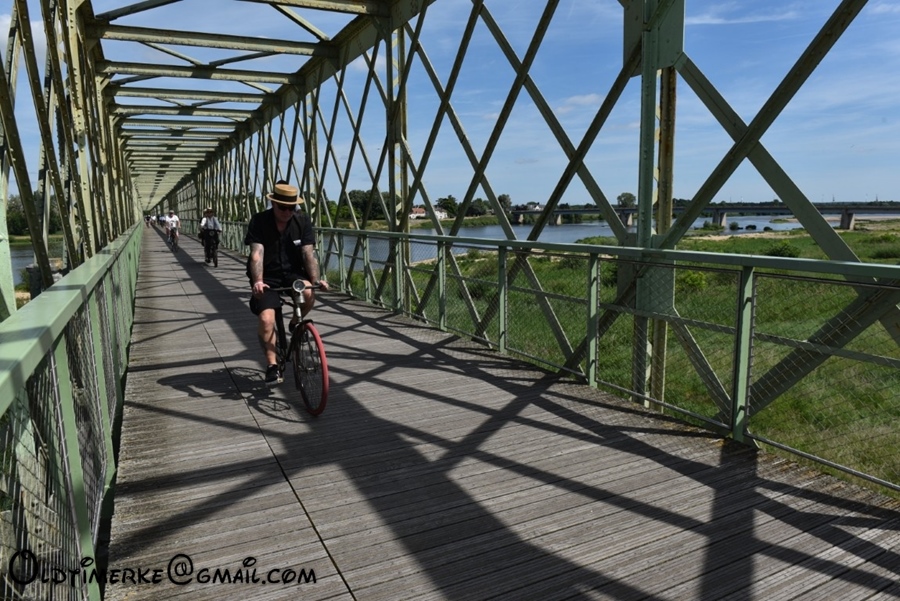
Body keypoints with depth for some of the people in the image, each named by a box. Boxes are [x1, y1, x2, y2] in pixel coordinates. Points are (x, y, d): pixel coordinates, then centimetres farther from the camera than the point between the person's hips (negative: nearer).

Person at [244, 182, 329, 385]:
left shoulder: (303, 221, -6)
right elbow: (257, 254, -23)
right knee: (266, 319, -22)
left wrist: (315, 279, -29)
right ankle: (272, 365, -5)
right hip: (267, 277, -1)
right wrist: (257, 281, -38)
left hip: (293, 273, 2)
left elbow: (309, 253, -14)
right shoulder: (259, 221, -12)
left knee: (309, 293, -31)